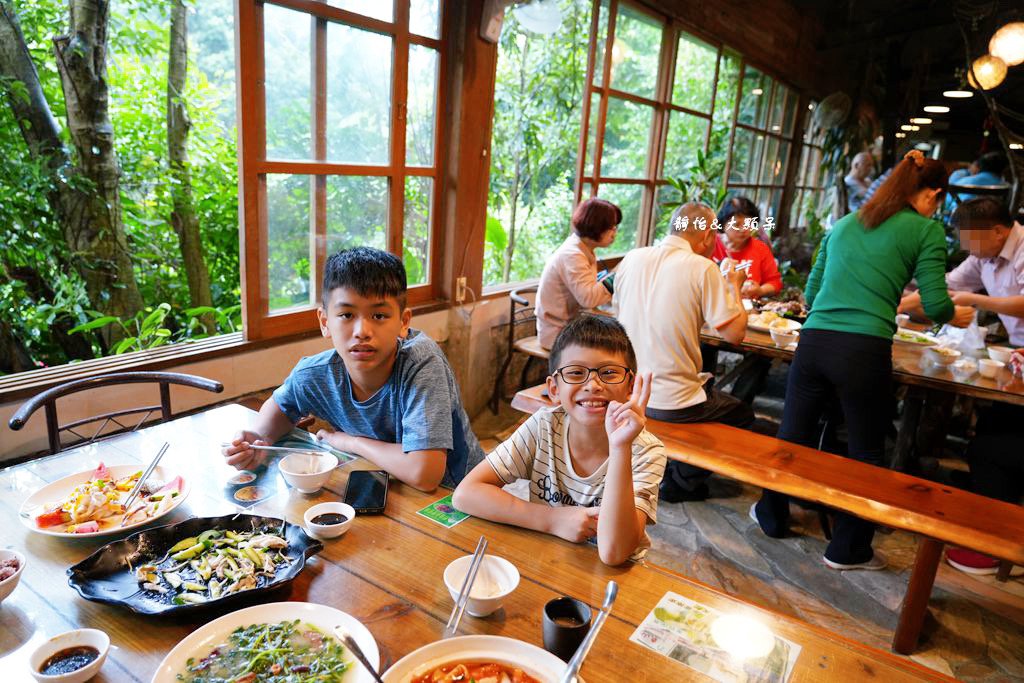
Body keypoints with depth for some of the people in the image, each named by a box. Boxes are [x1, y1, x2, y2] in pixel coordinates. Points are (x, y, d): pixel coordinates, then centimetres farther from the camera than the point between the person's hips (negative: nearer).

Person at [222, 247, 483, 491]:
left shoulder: (421, 360, -29)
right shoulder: (314, 374, -13)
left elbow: (424, 474, -36)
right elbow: (281, 404, 11)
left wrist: (349, 441, -20)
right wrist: (259, 439, -11)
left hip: (449, 495, -2)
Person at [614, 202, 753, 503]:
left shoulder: (631, 258, 1)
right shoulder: (703, 268, -14)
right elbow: (734, 333, -13)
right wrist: (734, 285, 4)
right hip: (671, 404, -6)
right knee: (743, 414, 22)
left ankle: (664, 468, 34)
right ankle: (680, 481, 25)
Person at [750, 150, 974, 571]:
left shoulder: (844, 224, 19)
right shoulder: (926, 229, 6)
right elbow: (935, 303, -1)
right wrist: (957, 316, 21)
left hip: (813, 341, 4)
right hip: (865, 350, -4)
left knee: (793, 436, 17)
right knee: (866, 450, 13)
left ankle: (771, 517, 35)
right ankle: (848, 549, 26)